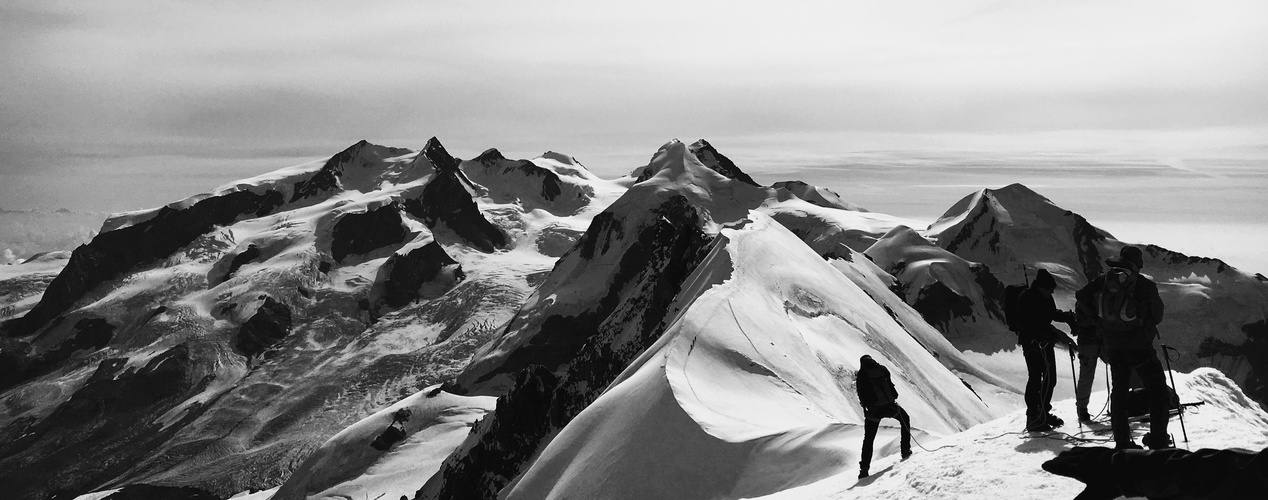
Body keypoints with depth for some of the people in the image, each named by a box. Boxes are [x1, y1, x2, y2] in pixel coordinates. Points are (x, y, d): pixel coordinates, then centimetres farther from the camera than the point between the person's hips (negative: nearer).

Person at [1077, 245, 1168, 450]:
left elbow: (1080, 296, 8)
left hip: (1113, 346, 4)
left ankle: (1122, 441, 13)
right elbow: (1157, 316, -2)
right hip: (1139, 346, -4)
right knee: (1158, 391, 7)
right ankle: (1158, 439, 3)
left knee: (1119, 392, 14)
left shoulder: (1103, 280, -1)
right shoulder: (1145, 284, -11)